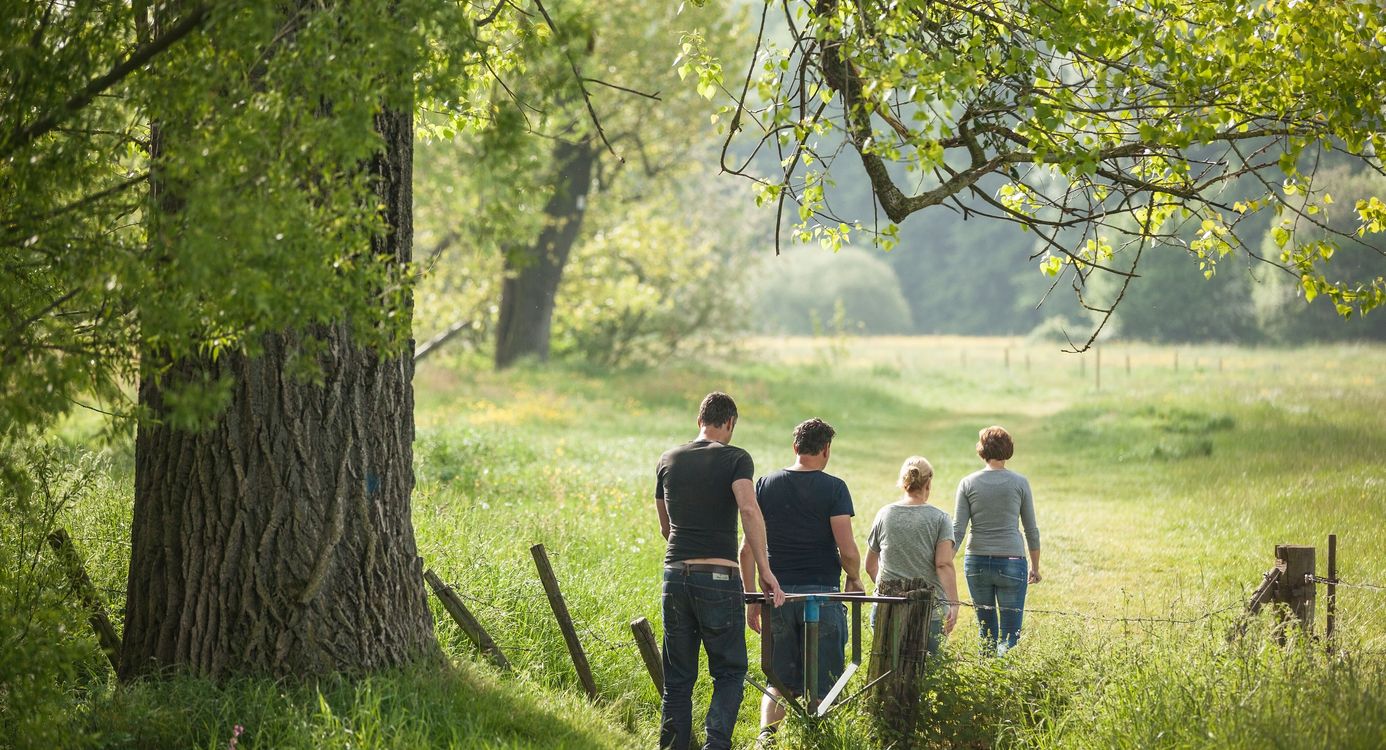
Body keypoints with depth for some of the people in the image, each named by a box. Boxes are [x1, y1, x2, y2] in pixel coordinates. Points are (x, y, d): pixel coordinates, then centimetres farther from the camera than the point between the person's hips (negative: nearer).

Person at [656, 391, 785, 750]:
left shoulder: (669, 460, 12)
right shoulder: (736, 459, -2)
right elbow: (749, 509, -18)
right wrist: (765, 570, -16)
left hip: (675, 575, 4)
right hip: (719, 578, -4)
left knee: (678, 677, 11)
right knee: (729, 672, 4)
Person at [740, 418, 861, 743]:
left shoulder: (765, 485, 6)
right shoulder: (833, 488, -5)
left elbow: (747, 549, 4)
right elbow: (847, 549, -10)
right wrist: (854, 579, 10)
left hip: (778, 594, 3)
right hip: (821, 593, -3)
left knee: (780, 681, 11)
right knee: (821, 687, 5)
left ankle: (766, 734, -9)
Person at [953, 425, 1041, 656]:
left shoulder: (968, 483, 0)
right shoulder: (1020, 483, -2)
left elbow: (957, 530, -2)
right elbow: (1032, 530, 4)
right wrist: (1035, 567, 15)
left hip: (977, 562, 2)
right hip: (1011, 562, -2)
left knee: (986, 631, 15)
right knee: (1010, 634, -3)